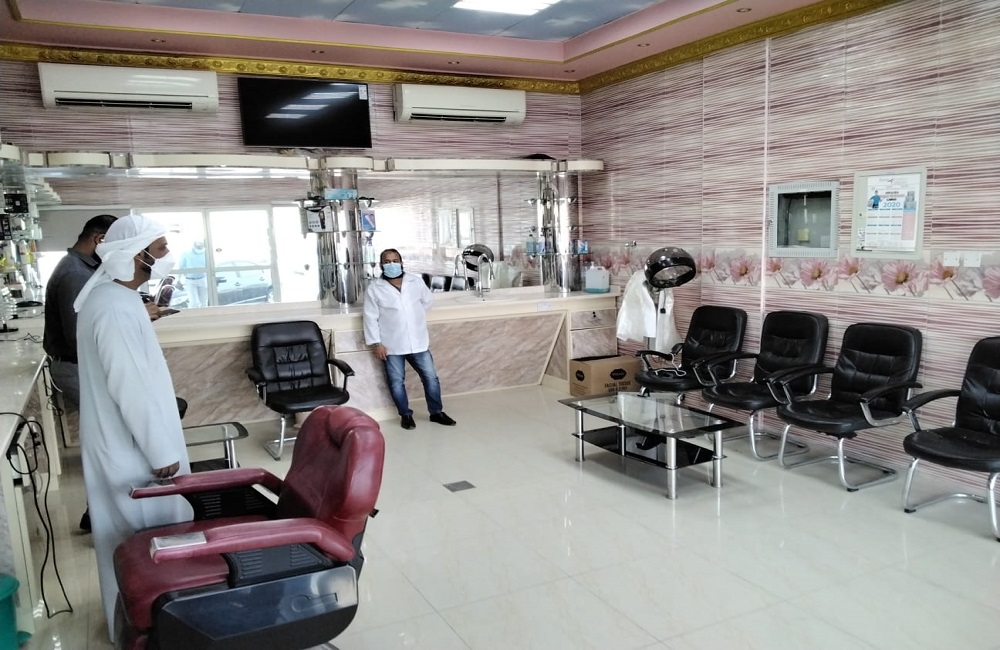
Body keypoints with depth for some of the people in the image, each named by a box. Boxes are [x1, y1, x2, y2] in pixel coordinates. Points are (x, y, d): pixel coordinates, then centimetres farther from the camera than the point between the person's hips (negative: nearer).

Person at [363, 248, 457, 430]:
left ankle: (437, 412, 21)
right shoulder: (374, 289, -6)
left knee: (431, 377, 6)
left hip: (418, 342, 2)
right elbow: (371, 318, -6)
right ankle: (406, 415, 23)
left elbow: (428, 301, 17)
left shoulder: (416, 281, 0)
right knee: (396, 382, 6)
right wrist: (375, 343, -9)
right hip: (392, 345, -2)